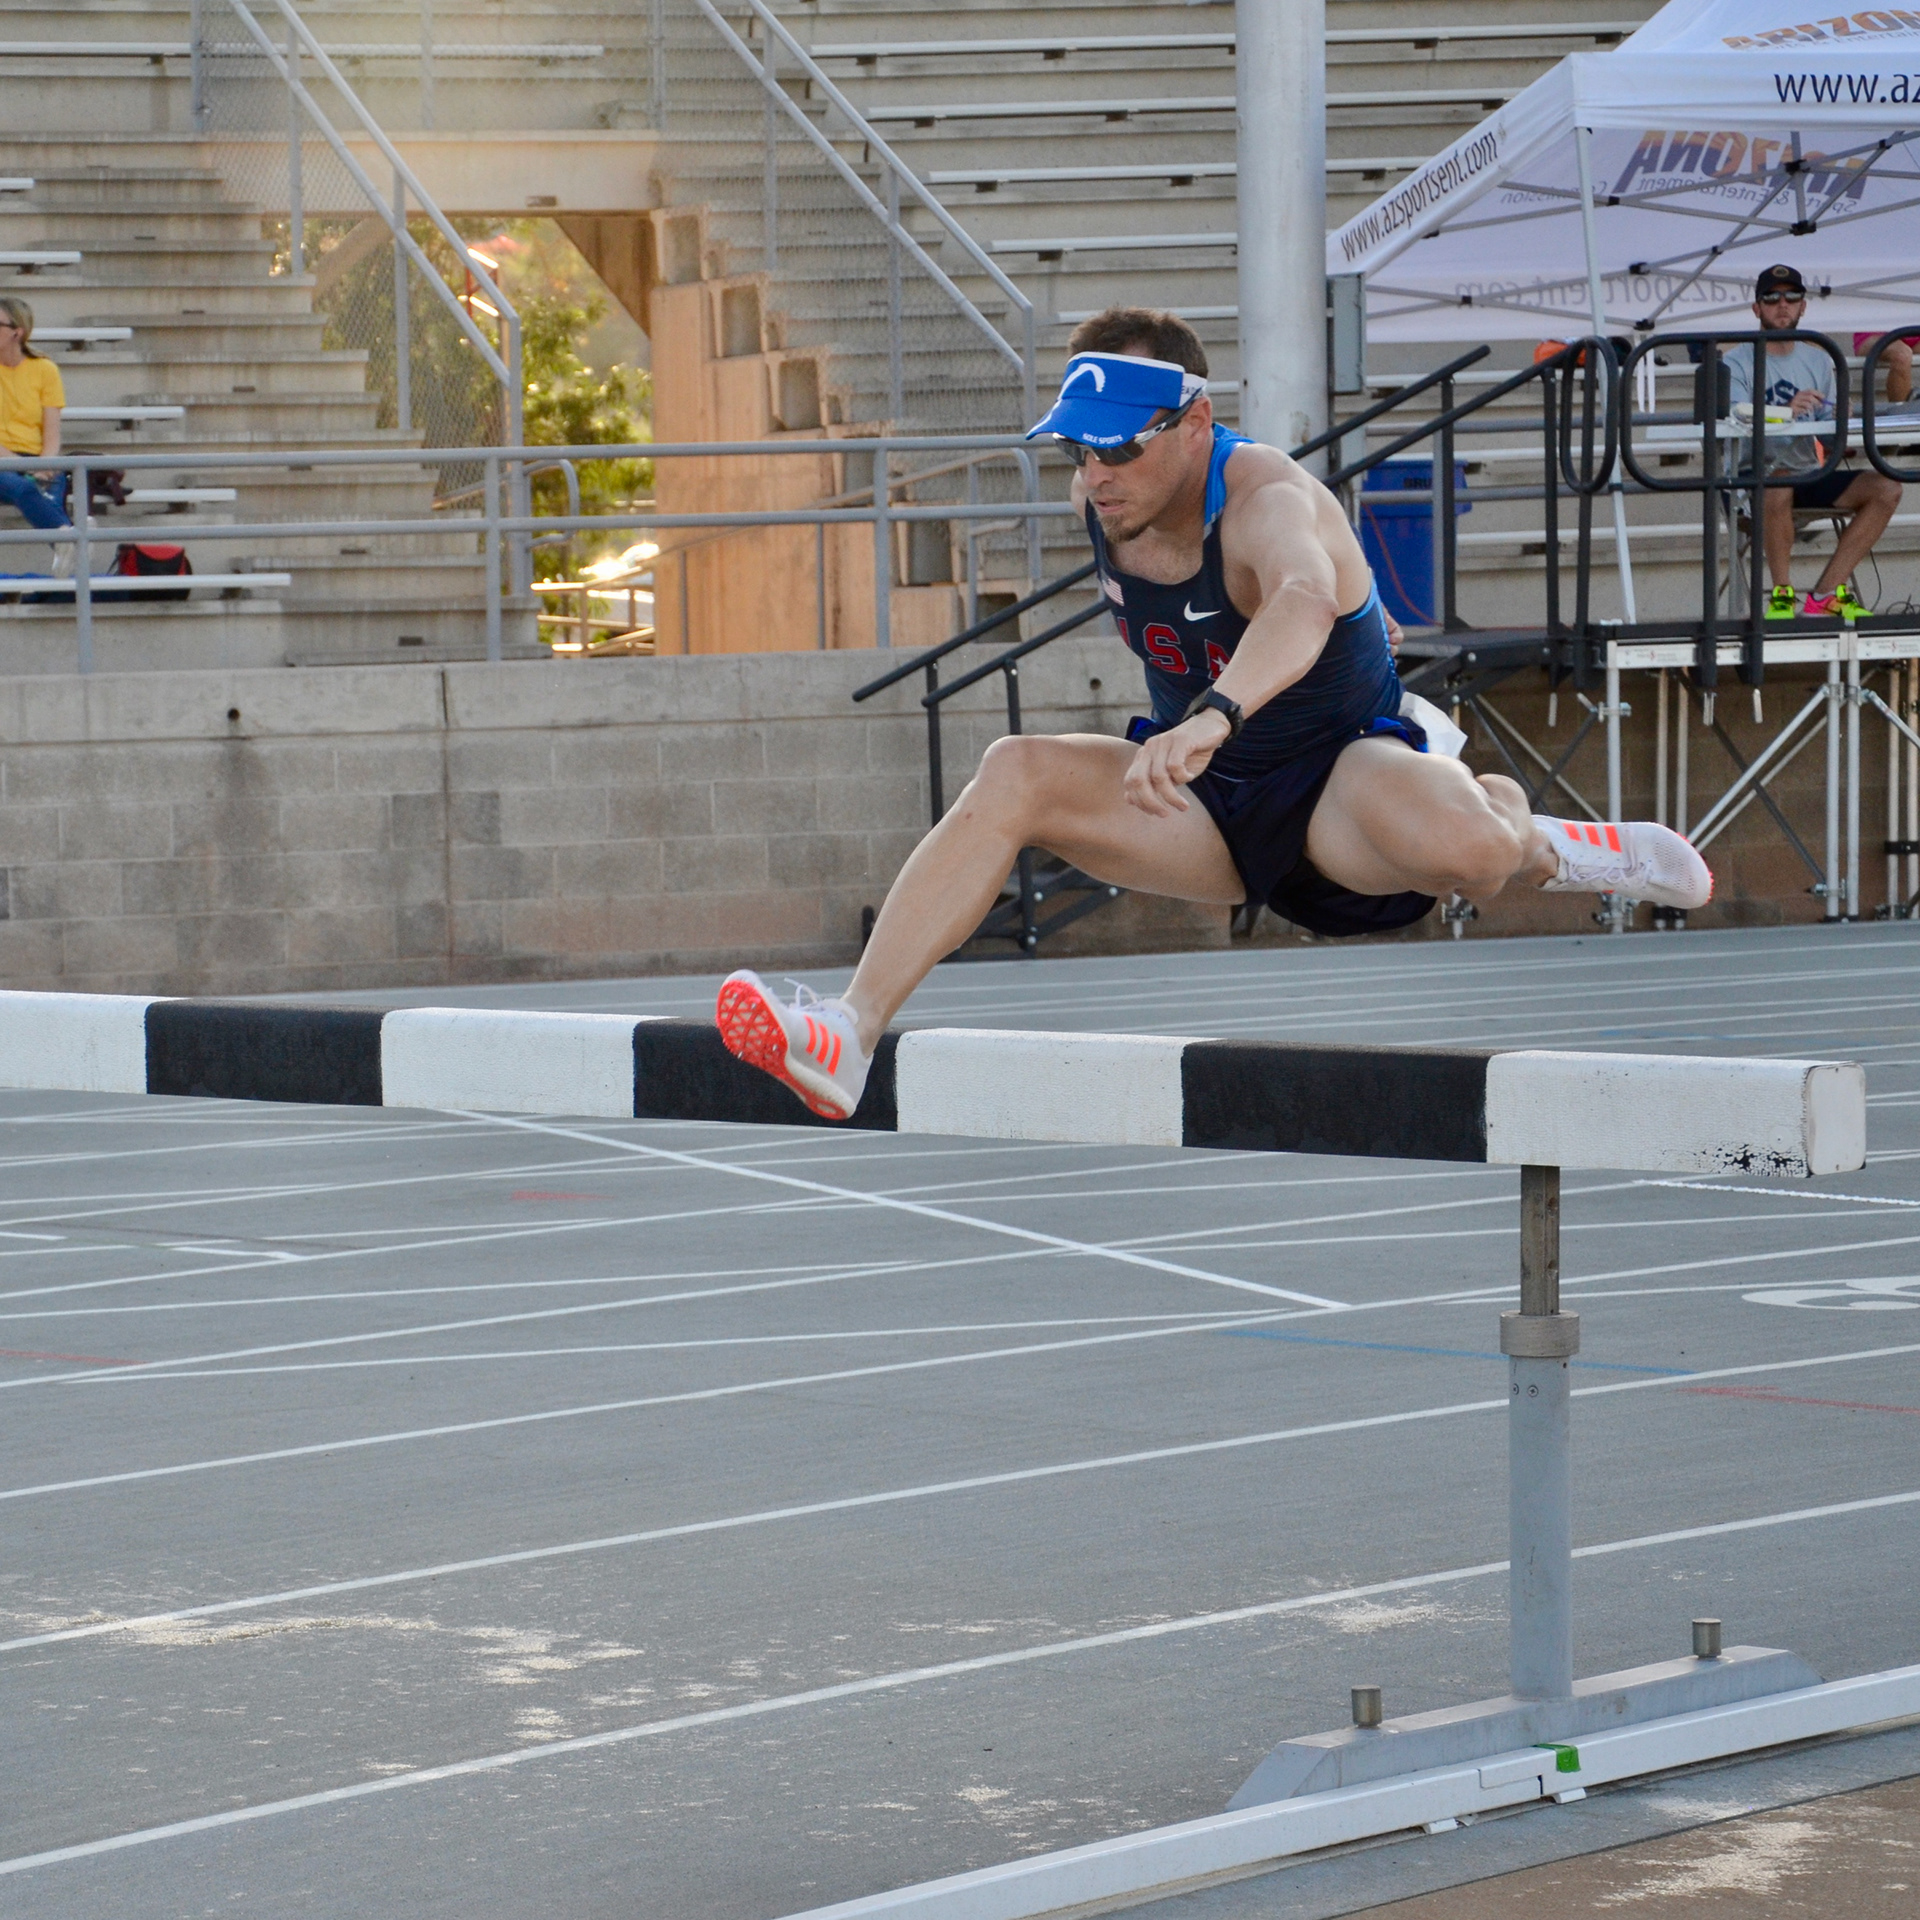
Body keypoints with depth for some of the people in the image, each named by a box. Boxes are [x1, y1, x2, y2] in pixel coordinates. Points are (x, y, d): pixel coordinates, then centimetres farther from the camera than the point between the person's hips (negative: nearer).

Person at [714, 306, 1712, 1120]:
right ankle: (849, 1034, -27)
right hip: (1211, 806, 6)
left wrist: (1215, 716, -69)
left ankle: (1527, 838, 0)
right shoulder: (1101, 499, -4)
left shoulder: (1267, 498, -27)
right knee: (1014, 772, -19)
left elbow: (1304, 601, -52)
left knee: (1461, 851, -40)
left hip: (1339, 789, -6)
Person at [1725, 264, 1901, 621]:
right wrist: (1785, 411, -34)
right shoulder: (1737, 362, 0)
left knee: (1885, 488, -15)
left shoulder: (1817, 360, 16)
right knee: (1779, 485, -40)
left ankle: (1826, 594, -13)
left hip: (1808, 474, 6)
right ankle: (1782, 593, -22)